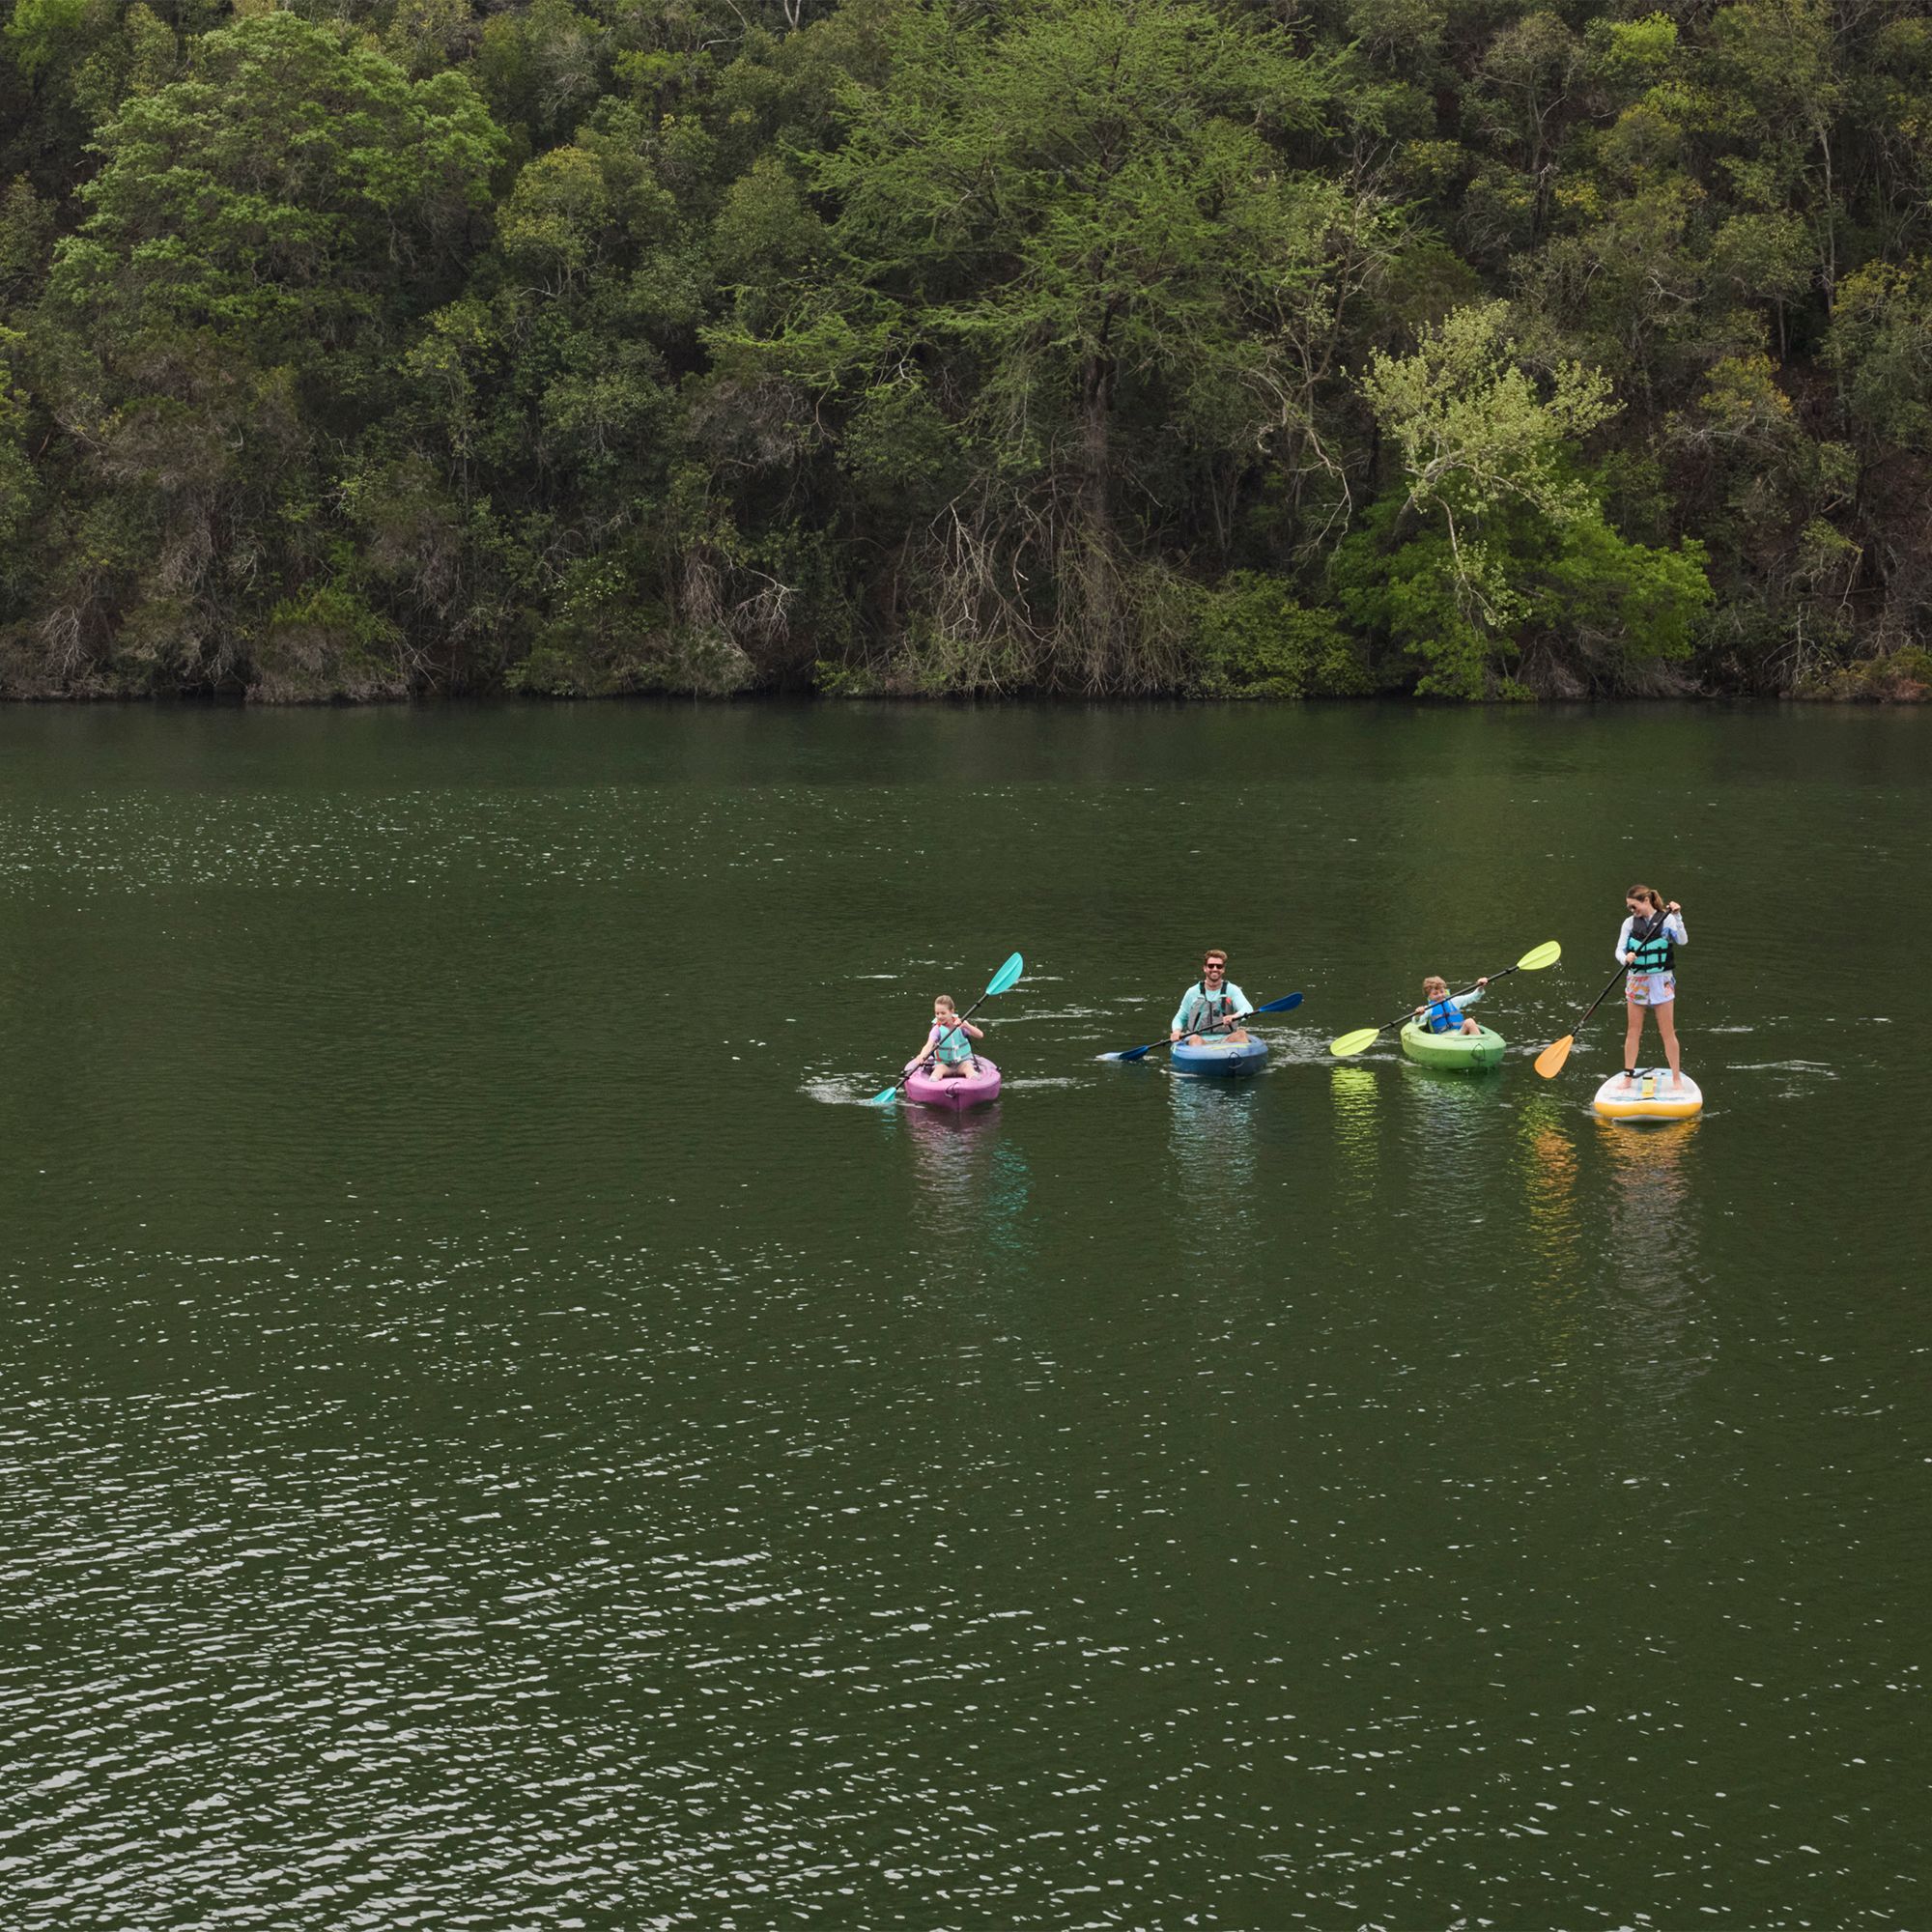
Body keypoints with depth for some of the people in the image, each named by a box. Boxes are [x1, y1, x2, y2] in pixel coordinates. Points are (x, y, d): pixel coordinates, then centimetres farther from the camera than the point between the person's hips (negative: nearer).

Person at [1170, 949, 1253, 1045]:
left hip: (1225, 1040, 0)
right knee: (1194, 1039, -35)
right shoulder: (1193, 992, 14)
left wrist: (1235, 1016, -35)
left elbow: (1248, 1009, -10)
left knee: (1241, 1034, -30)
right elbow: (1180, 1018, 21)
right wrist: (1176, 1031, -4)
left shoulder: (1232, 990, 9)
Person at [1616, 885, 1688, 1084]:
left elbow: (1683, 941, -19)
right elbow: (1619, 950, -2)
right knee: (1633, 1030, 7)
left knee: (1668, 1031, 0)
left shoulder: (1666, 919, -6)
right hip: (1636, 980, 3)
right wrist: (1626, 958, -24)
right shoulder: (1629, 923, 3)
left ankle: (1676, 1078, 6)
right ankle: (1628, 1076, 13)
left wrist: (1677, 916, -28)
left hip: (1661, 980, -3)